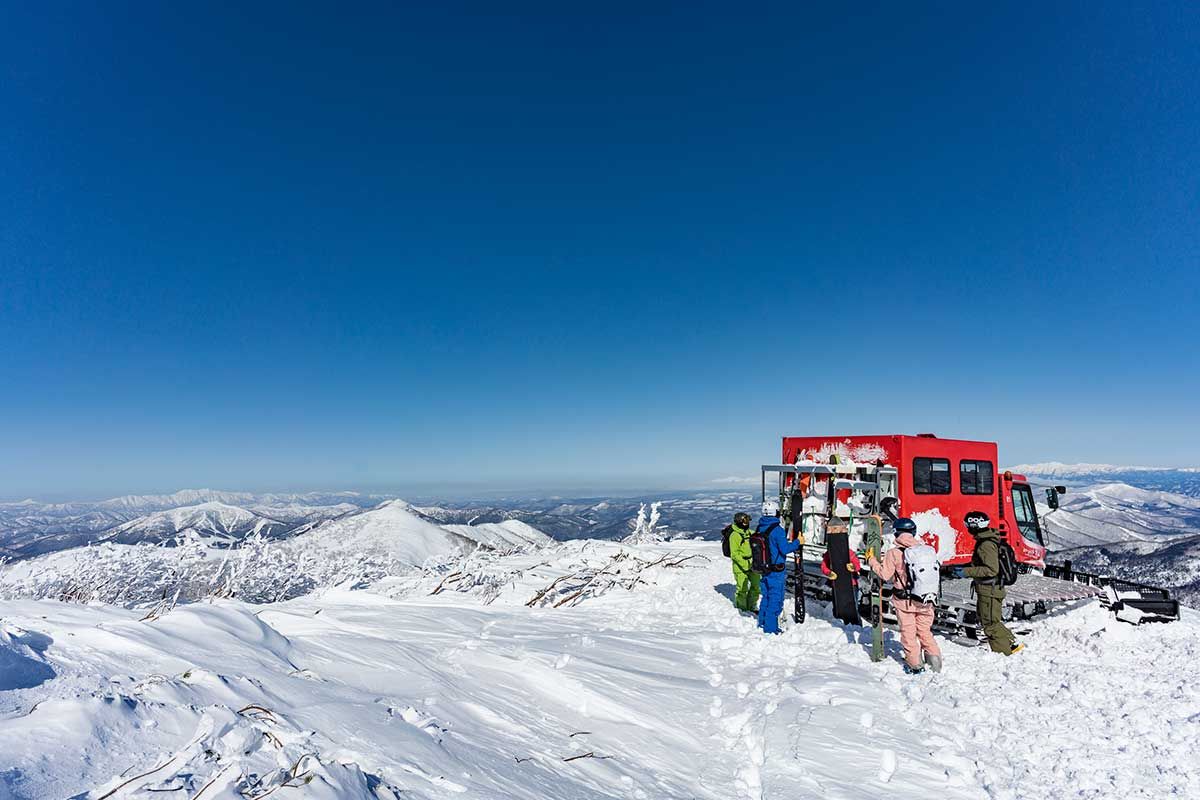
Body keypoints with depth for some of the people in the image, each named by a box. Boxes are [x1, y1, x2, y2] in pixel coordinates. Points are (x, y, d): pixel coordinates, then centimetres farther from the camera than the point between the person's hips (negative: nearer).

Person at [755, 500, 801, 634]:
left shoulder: (759, 528, 2)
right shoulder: (777, 528, -20)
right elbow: (785, 549, -20)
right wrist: (798, 542, -6)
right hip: (777, 570, -7)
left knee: (766, 596, 21)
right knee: (775, 598, 4)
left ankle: (762, 622, 30)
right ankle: (770, 628, 9)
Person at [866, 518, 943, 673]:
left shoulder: (893, 553, -16)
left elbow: (884, 574, -11)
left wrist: (871, 559, 0)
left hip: (904, 601, -3)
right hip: (924, 600, 3)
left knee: (908, 633, 10)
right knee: (925, 631, 21)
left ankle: (915, 665, 17)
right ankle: (934, 659, 20)